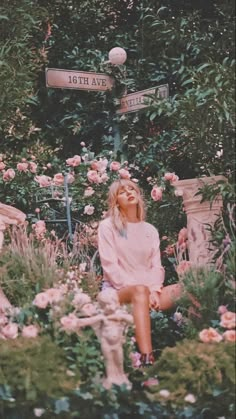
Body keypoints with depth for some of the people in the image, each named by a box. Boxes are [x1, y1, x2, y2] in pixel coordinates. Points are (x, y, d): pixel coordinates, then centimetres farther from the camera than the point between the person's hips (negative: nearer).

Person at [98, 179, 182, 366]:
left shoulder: (150, 230, 17)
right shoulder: (108, 226, 2)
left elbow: (156, 266, 8)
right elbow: (110, 266, -7)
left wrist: (154, 290, -13)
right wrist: (140, 289, -17)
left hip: (147, 291, 5)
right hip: (118, 290, -5)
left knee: (181, 291, -25)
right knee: (140, 291, -40)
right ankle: (147, 359, -56)